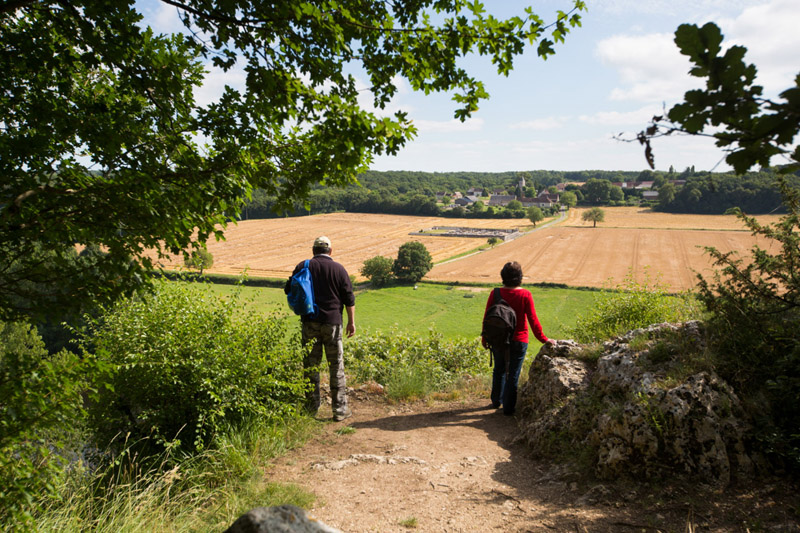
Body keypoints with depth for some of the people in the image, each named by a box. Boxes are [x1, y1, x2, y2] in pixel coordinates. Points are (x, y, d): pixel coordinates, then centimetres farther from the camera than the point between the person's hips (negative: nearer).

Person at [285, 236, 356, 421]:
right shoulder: (338, 269, -1)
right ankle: (340, 409, 7)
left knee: (311, 365, 10)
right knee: (336, 366, 5)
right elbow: (349, 298, -1)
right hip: (332, 322, -1)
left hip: (310, 322, 1)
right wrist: (351, 321, 5)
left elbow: (289, 290, 10)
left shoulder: (303, 267, 2)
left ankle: (312, 408, 17)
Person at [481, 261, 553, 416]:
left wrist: (485, 338, 11)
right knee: (513, 374, 8)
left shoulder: (495, 293, -8)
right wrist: (543, 339, 0)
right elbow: (532, 319, -10)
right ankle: (508, 407, 14)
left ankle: (496, 401, 35)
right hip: (518, 341, -2)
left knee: (499, 371, 21)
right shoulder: (525, 295, -13)